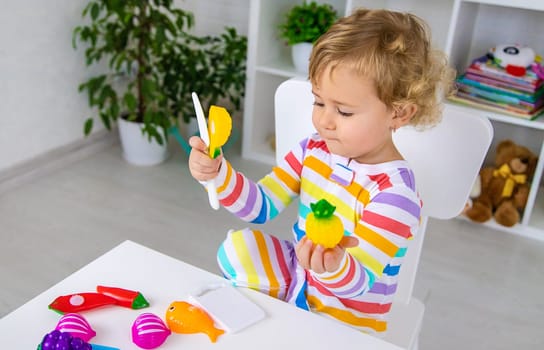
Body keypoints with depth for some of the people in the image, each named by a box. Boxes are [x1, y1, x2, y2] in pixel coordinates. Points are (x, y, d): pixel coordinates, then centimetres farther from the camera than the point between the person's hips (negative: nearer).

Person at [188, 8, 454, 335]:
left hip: (343, 323, -5)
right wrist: (218, 173, -23)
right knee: (239, 247, -10)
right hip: (299, 278, 6)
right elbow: (262, 205, -7)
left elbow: (357, 283, -28)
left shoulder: (394, 192, -28)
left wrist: (334, 268, -51)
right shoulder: (315, 150, -8)